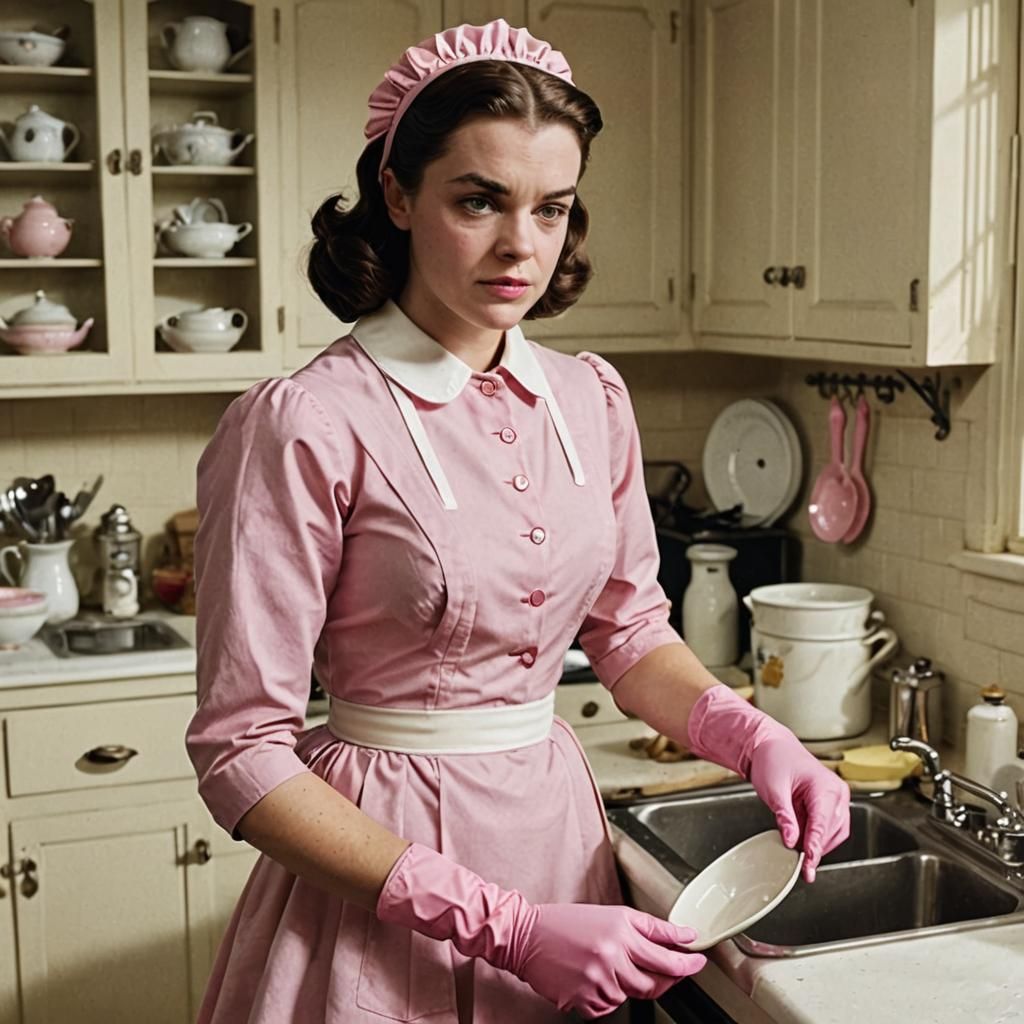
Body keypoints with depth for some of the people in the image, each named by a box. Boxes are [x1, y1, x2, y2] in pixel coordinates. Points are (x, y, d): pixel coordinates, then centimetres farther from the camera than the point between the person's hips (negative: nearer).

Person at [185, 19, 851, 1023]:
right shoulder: (302, 427, -18)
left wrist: (751, 733, -9)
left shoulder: (590, 399, -1)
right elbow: (243, 754, -18)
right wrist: (507, 929, -21)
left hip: (557, 822, 5)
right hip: (380, 866, -5)